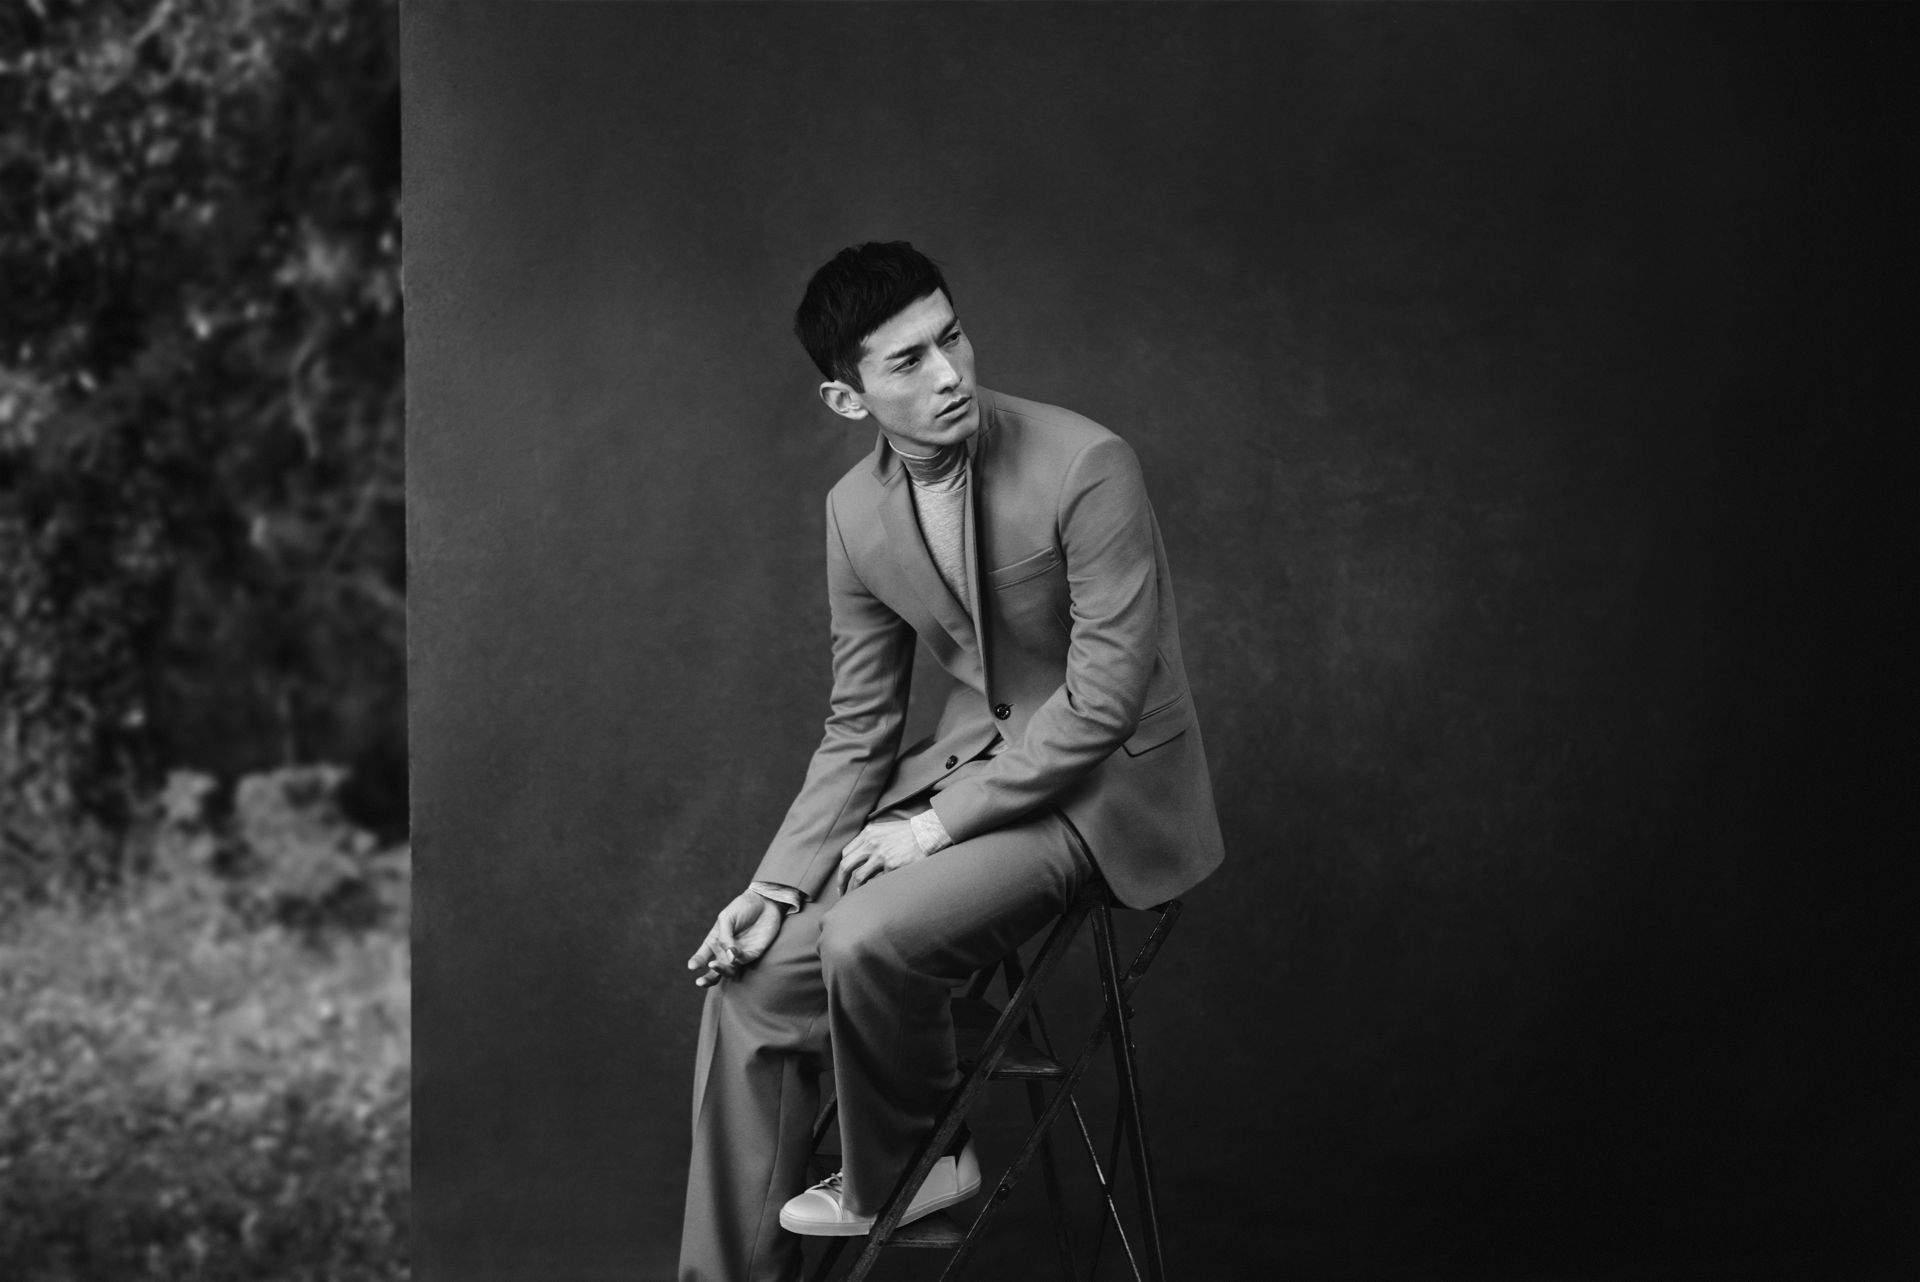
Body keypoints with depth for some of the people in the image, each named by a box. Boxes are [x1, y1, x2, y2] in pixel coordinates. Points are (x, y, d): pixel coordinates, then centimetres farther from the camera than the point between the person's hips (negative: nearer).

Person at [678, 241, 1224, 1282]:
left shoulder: (1084, 467, -21)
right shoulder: (856, 510, -1)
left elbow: (1107, 695, -21)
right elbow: (857, 728, 6)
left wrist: (944, 821, -20)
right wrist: (778, 883, -6)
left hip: (1102, 781, -6)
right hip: (972, 754, 6)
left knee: (867, 939, -28)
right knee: (756, 970, -7)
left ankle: (896, 1175, 2)